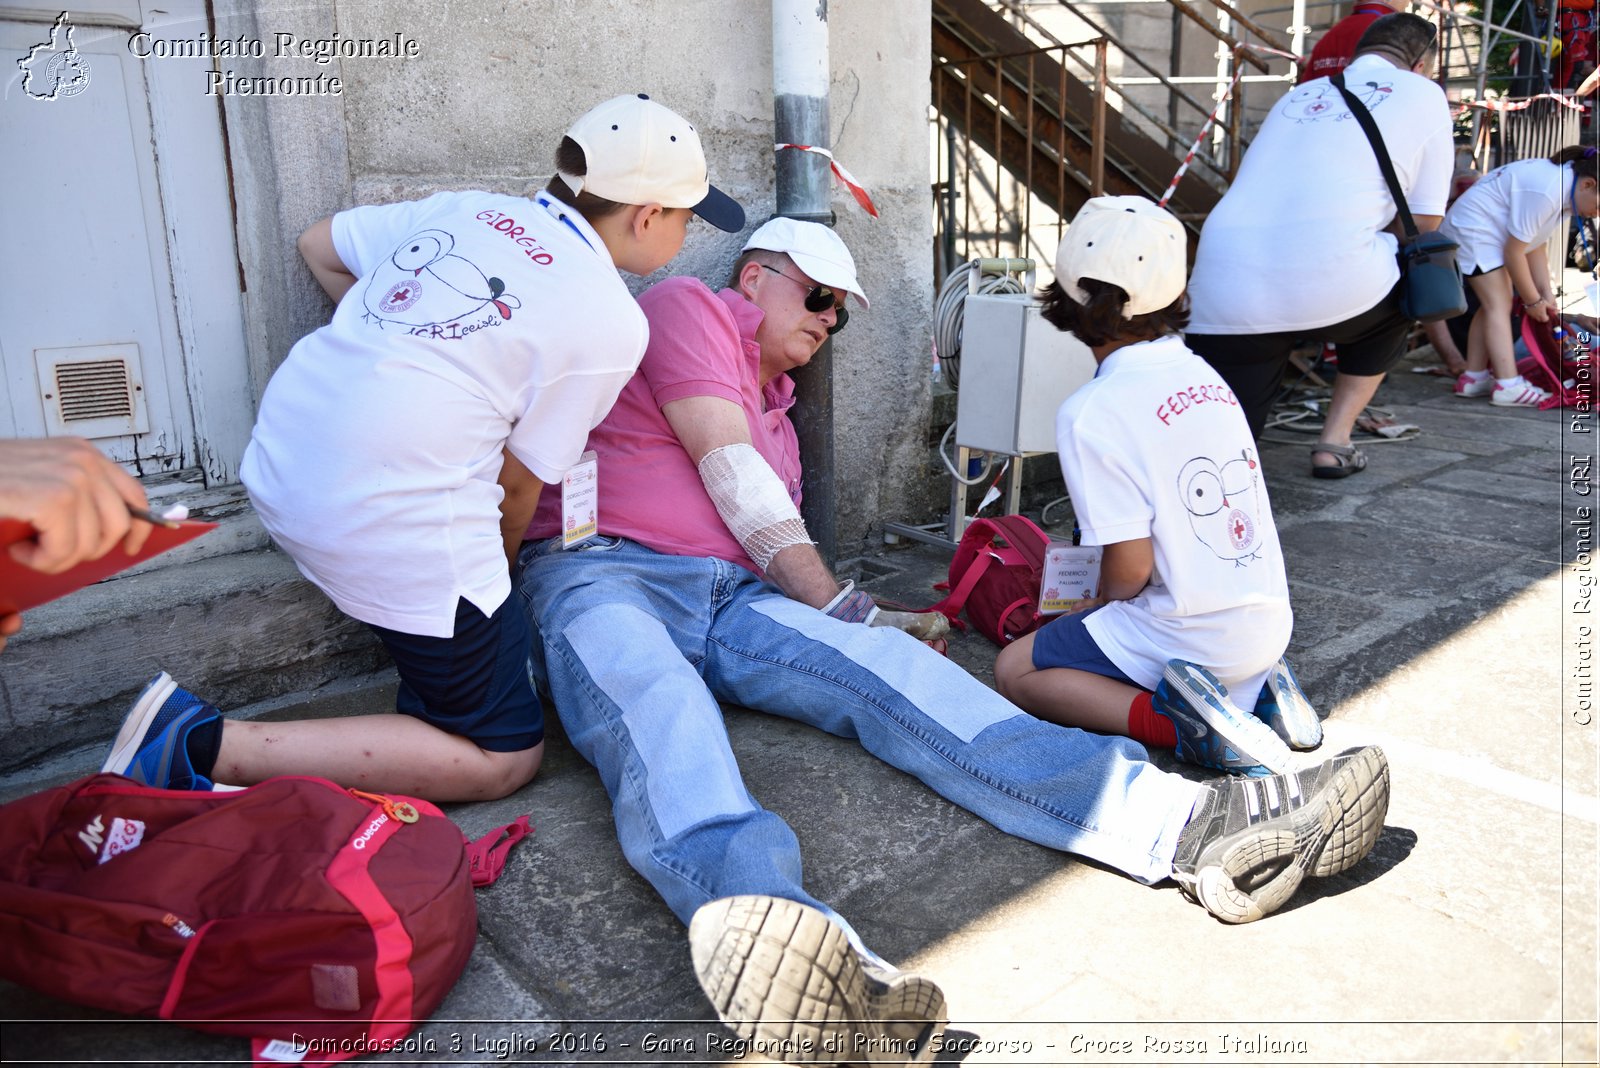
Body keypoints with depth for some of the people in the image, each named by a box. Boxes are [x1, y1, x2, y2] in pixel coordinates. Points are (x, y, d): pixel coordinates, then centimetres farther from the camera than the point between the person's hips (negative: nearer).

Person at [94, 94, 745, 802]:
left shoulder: (466, 208, 11)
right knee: (504, 757, 6)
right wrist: (498, 563, 16)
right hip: (394, 525, -8)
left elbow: (318, 246, 23)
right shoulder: (612, 321, -7)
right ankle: (213, 747, -3)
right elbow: (519, 480, -2)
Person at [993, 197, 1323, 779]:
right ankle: (1255, 687, 11)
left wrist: (1098, 607, 3)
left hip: (1192, 638, -7)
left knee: (1015, 669, 9)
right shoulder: (1203, 375, 4)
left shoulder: (1090, 412, -19)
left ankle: (1174, 720, -11)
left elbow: (1130, 567, -20)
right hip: (1269, 622, 8)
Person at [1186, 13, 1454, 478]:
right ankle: (1334, 444, 25)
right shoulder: (1422, 94, 16)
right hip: (1331, 282, -4)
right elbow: (1424, 223, 14)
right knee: (1399, 297, 32)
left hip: (1223, 292, 4)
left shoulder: (1297, 95, 29)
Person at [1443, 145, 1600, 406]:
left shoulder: (1565, 188, 2)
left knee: (1497, 304, 9)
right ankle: (1508, 386, -19)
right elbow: (1514, 252, -23)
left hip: (1490, 234, 10)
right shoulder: (1545, 192, -28)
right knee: (1498, 304, -15)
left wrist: (1547, 294, 2)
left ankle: (1474, 377, 11)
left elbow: (1535, 247, 8)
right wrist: (1533, 300, -11)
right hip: (1472, 229, -10)